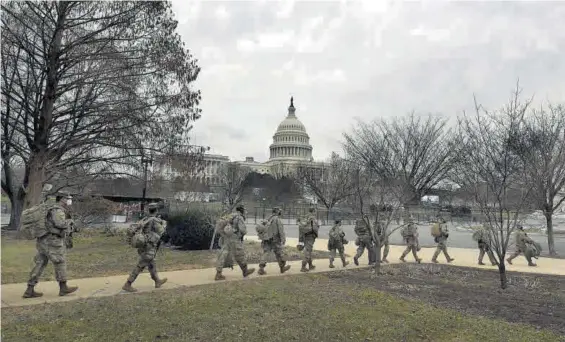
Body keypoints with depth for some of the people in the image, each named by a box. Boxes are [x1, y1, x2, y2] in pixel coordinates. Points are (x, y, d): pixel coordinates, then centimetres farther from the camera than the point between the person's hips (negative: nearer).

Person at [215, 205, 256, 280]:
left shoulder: (231, 217, 18)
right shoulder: (240, 218, -7)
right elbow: (243, 230, -15)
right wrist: (245, 232, 9)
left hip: (226, 239, 8)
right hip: (235, 240, -8)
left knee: (223, 256, 0)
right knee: (240, 256, 7)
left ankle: (218, 274, -6)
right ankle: (245, 271, 23)